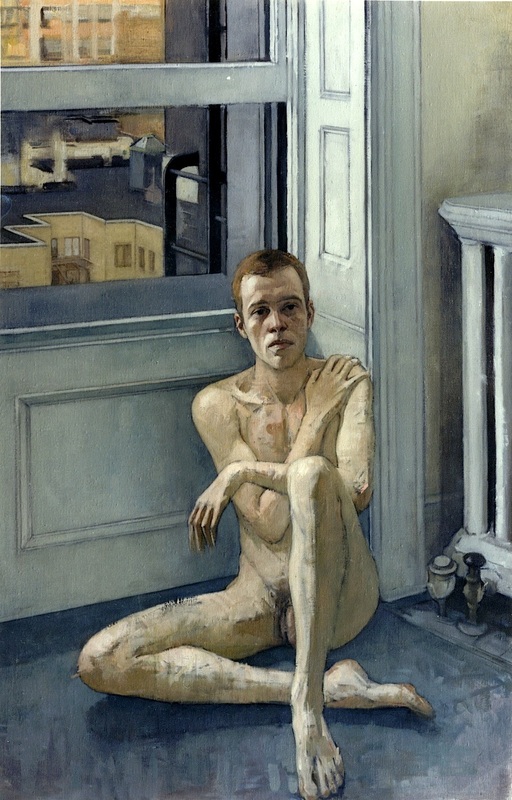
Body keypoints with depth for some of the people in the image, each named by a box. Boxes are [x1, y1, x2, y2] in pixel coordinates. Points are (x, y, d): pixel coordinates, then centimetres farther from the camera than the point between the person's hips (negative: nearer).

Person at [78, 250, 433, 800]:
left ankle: (308, 703, -36)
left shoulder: (346, 380, 1)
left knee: (312, 474, -35)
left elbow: (356, 490, -16)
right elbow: (268, 522, -9)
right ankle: (325, 684, -26)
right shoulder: (217, 404, 2)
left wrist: (242, 472, -10)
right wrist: (319, 409, -7)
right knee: (99, 661, -19)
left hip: (338, 600, -3)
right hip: (260, 601, 3)